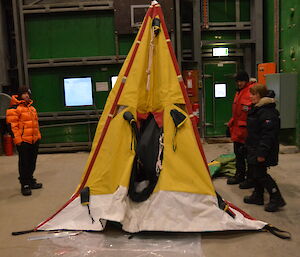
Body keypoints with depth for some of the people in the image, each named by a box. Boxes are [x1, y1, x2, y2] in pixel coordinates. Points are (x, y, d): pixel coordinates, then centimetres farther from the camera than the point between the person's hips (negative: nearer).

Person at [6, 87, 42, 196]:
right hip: (23, 142, -8)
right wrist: (17, 139, -17)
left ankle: (31, 181, 28)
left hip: (34, 140, 8)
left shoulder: (32, 108, 18)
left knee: (32, 163, 15)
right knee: (24, 164, -1)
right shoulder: (14, 109, -7)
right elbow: (12, 125, -12)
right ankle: (25, 185, 8)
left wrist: (38, 136, 21)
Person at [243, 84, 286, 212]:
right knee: (256, 172, 16)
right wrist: (248, 145, 24)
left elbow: (268, 134, -25)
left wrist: (262, 153, -25)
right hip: (254, 149, 10)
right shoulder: (256, 109, 12)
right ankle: (257, 197, 29)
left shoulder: (267, 112, -21)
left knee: (260, 174, -4)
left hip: (261, 150, -10)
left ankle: (276, 199, 7)